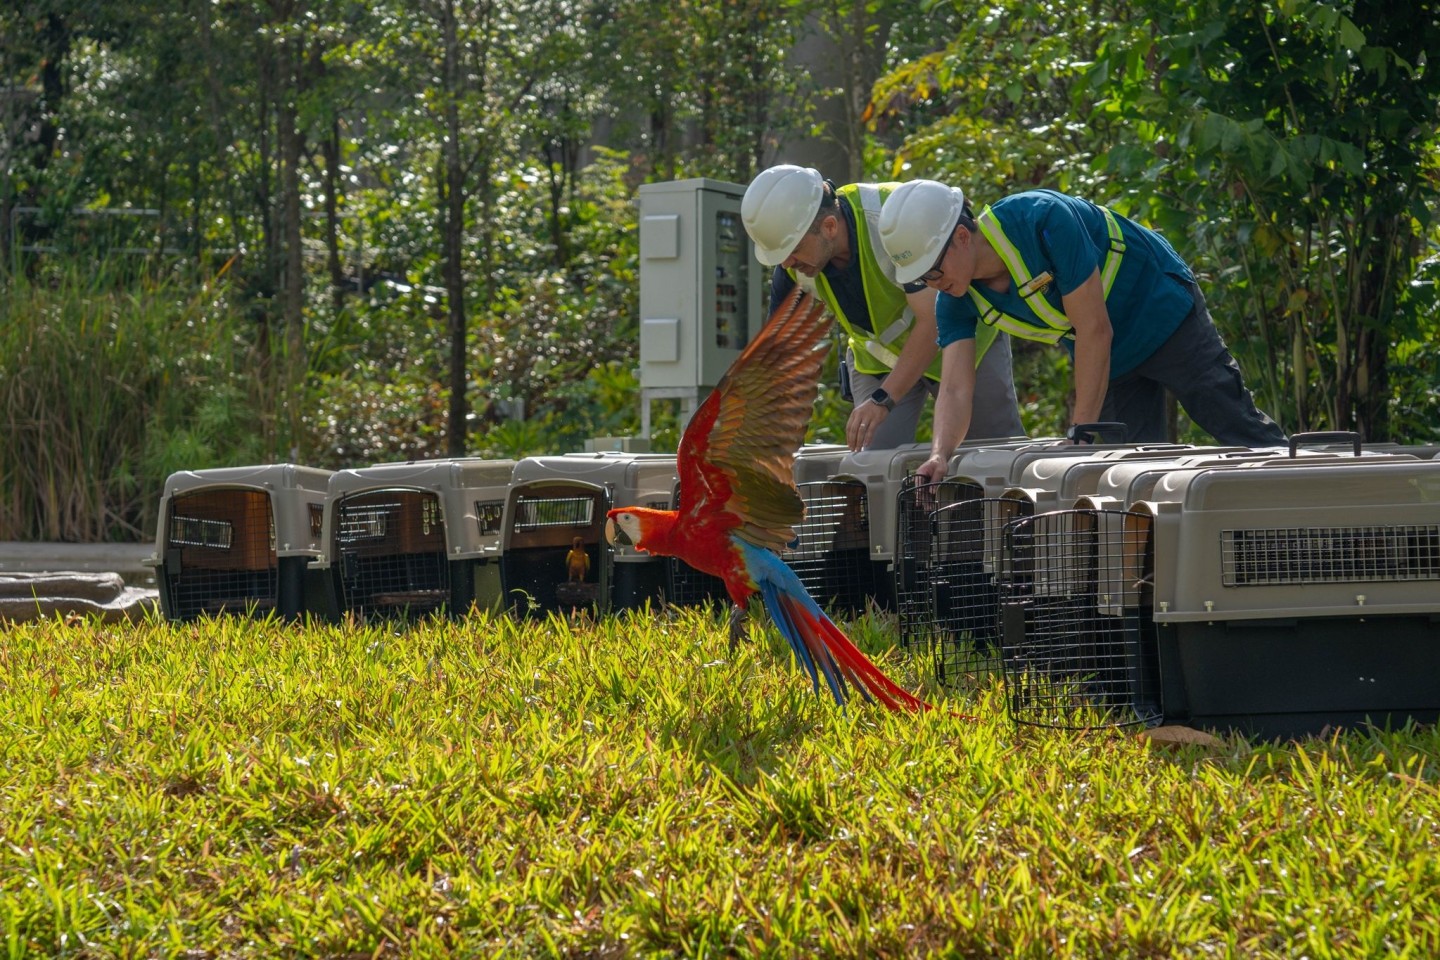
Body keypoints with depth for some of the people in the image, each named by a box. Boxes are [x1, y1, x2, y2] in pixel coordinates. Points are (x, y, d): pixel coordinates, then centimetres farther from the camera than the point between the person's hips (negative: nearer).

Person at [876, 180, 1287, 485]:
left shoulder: (1043, 219, -36)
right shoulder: (956, 301, -15)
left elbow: (1094, 330, -33)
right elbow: (956, 389, -20)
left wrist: (1081, 436, -32)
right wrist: (940, 454, -42)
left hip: (1166, 315, -7)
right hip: (1108, 356, 7)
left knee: (1243, 433, -6)